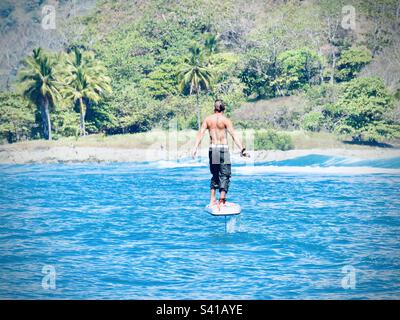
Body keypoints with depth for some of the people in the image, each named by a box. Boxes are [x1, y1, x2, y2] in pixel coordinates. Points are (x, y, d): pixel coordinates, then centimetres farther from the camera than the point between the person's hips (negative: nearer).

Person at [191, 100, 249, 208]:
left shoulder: (208, 119, 6)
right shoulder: (225, 120, -5)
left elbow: (200, 133, -2)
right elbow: (234, 135, -12)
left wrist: (195, 147, -5)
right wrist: (242, 149, -14)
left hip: (212, 149, 4)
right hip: (223, 149, -4)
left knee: (215, 176, 17)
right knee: (225, 176, 1)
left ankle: (212, 200, 16)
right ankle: (222, 200, -7)